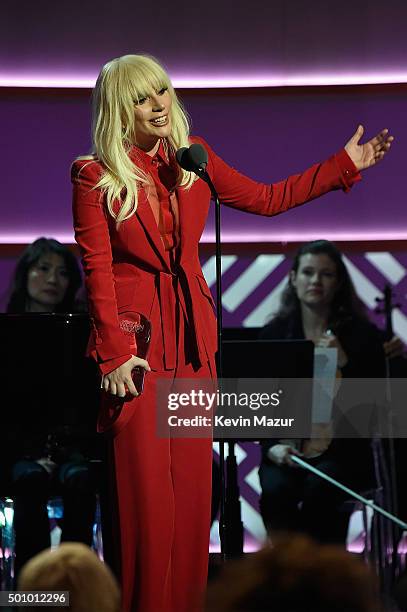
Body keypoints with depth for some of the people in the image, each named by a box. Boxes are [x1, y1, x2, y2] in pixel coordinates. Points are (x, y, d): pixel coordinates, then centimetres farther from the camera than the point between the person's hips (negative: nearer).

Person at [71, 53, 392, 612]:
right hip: (136, 336, -5)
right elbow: (97, 271, -10)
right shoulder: (97, 177, -7)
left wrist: (344, 165, 15)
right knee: (145, 486, -3)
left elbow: (266, 199, 16)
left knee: (192, 482, 6)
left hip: (193, 335, 5)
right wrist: (114, 353, -16)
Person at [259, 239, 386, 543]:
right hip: (287, 450, 2)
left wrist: (343, 362, -16)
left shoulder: (362, 334, 2)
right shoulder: (274, 334, 8)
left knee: (320, 488, -33)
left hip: (343, 449, -1)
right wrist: (272, 447, -9)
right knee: (276, 490, -30)